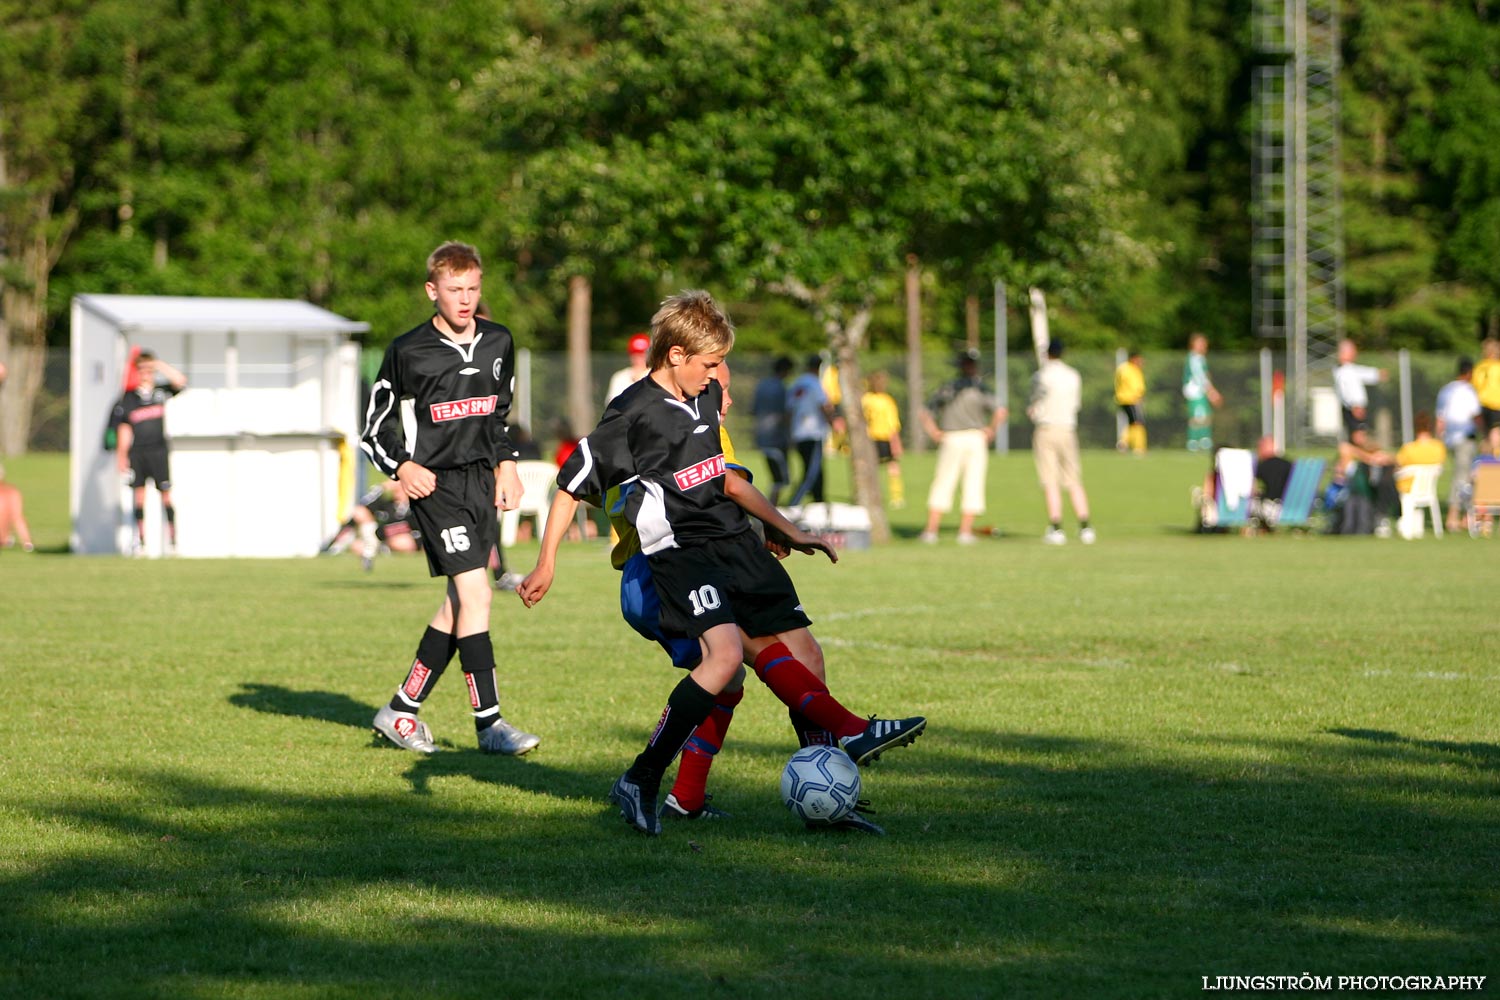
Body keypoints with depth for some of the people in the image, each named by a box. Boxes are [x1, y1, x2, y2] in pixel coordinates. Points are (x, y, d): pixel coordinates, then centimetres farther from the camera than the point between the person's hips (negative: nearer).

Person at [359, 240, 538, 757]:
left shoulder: (498, 342, 9)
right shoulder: (408, 351, -6)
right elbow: (376, 425, 2)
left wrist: (506, 464, 15)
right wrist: (401, 466, -12)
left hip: (482, 482, 6)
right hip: (435, 483, -6)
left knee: (459, 603, 6)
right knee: (474, 594, -16)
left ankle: (401, 711, 18)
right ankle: (489, 723, -13)